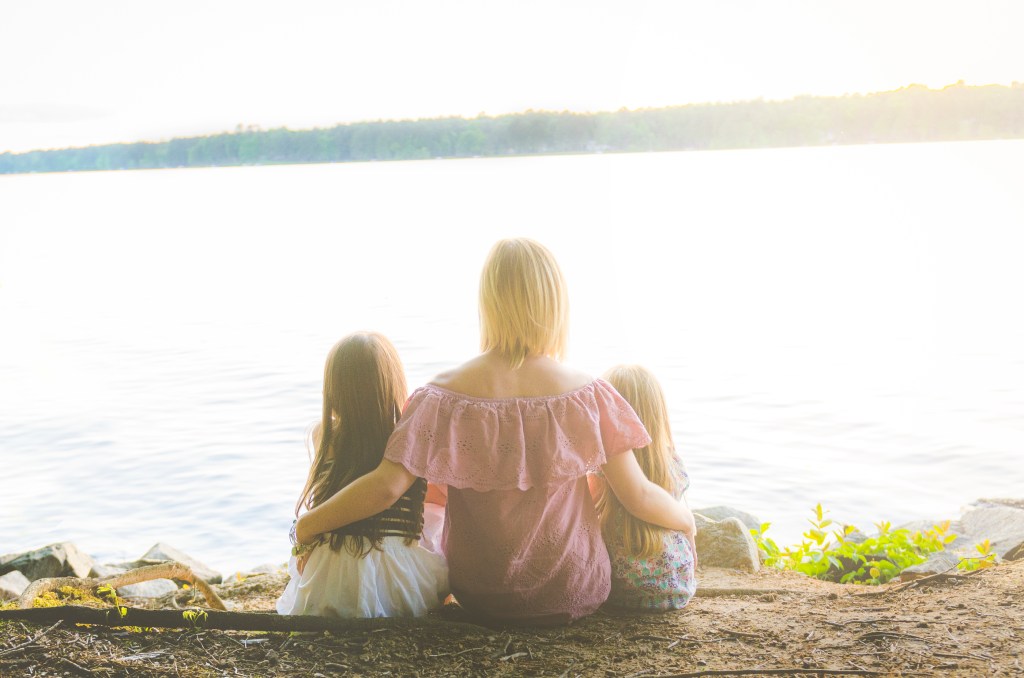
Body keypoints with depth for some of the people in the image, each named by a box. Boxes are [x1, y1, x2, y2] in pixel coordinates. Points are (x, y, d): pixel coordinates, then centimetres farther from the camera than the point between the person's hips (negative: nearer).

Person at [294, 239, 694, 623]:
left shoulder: (446, 395, -17)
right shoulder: (587, 395, -16)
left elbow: (387, 486, -22)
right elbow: (638, 496, -12)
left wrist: (307, 525, -8)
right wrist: (686, 519, 9)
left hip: (480, 597, 2)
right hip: (576, 596, -1)